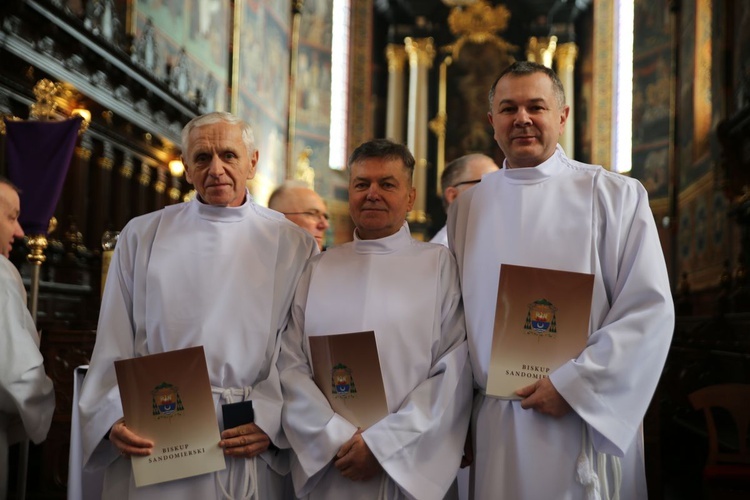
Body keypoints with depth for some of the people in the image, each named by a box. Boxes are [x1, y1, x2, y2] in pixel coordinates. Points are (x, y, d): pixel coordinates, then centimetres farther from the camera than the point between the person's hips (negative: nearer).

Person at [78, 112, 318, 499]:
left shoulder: (291, 245, 3)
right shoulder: (142, 236, 7)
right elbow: (113, 347, 5)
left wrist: (269, 420, -13)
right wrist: (114, 418, -8)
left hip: (248, 449, 0)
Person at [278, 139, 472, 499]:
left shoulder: (439, 264, 1)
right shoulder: (318, 270, 9)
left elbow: (455, 370, -7)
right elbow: (291, 365, 2)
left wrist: (382, 443, -13)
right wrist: (337, 438, -12)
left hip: (414, 471, -2)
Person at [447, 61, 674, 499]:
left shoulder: (617, 196, -2)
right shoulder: (468, 208, 9)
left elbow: (650, 310, -8)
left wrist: (572, 385, -14)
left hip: (585, 423, -3)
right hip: (496, 427, 3)